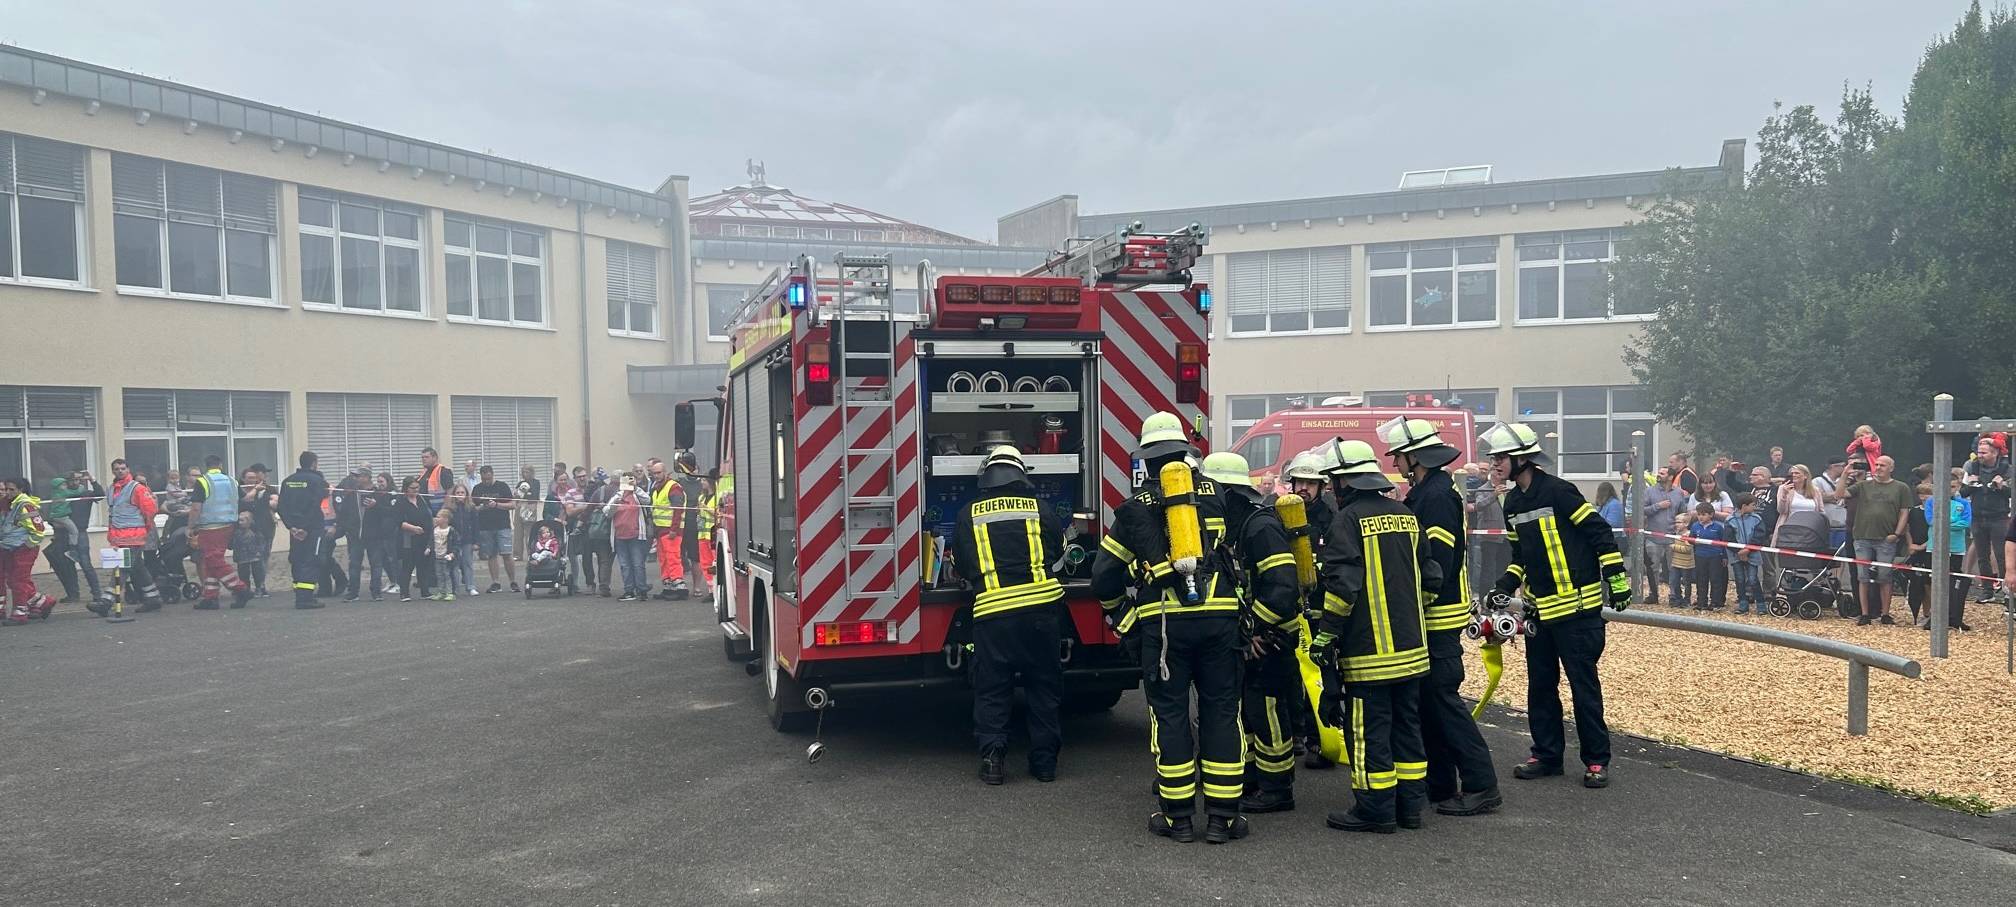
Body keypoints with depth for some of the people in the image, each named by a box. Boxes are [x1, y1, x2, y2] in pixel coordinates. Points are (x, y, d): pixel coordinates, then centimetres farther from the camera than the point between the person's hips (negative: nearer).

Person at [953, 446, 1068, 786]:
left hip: (992, 611, -1)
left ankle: (992, 756, 1)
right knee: (1044, 685, 12)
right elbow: (1058, 548, 23)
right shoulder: (1037, 508, 8)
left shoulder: (968, 515, 7)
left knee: (991, 689, 9)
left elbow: (961, 566, 16)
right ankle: (1045, 761, 15)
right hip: (1041, 604, 1)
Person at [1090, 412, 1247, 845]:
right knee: (1221, 712, 8)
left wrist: (1118, 614, 26)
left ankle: (1178, 816, 11)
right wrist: (1249, 609, 21)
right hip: (1219, 617, 1)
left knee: (1170, 714, 7)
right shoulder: (1216, 494, 9)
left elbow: (1105, 574, 9)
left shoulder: (1135, 508, 6)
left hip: (1164, 621, -1)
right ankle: (1223, 817, 11)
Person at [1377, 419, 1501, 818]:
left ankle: (1481, 785, -2)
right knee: (1428, 698, 13)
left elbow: (1437, 563, -22)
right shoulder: (1423, 493, 15)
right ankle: (1440, 784, 20)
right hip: (1430, 617, 10)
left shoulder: (1438, 495, -16)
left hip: (1439, 616, -10)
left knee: (1443, 697, -7)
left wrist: (1414, 606, -20)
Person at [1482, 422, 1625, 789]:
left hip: (1576, 607, -8)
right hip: (1539, 608, 8)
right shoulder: (1512, 502, 10)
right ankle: (1547, 755, 21)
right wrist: (1503, 588, 7)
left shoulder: (1557, 491, -15)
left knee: (1583, 684, -1)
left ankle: (1597, 759, 10)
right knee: (1540, 684, 11)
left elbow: (1599, 532, -13)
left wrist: (1616, 579, -13)